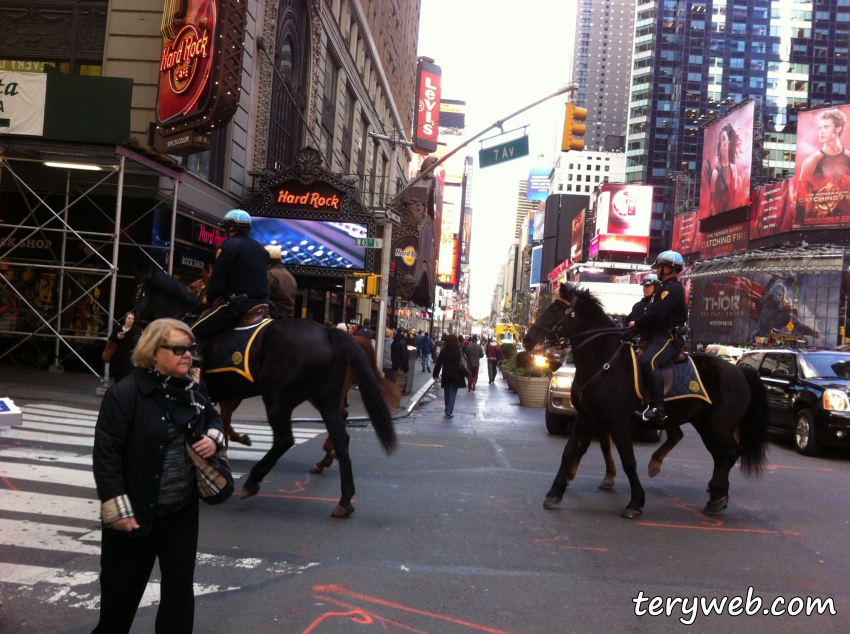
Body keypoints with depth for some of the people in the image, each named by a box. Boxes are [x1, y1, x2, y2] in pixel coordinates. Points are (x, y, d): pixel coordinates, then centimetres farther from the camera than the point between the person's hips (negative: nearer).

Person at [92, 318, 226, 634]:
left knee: (180, 587, 13)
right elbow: (106, 454, -18)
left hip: (183, 511, 5)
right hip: (137, 512, -5)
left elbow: (214, 419, 21)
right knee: (122, 589, 14)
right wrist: (118, 509, -19)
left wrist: (214, 438, -3)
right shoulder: (125, 394, -17)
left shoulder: (193, 391, 2)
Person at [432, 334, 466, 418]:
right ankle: (449, 412, -6)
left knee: (447, 393, 15)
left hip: (446, 375, 1)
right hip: (456, 375, -1)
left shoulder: (444, 350, -2)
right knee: (452, 394, 1)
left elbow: (438, 363, -2)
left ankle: (448, 410, 24)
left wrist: (435, 374, 4)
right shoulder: (460, 350, -2)